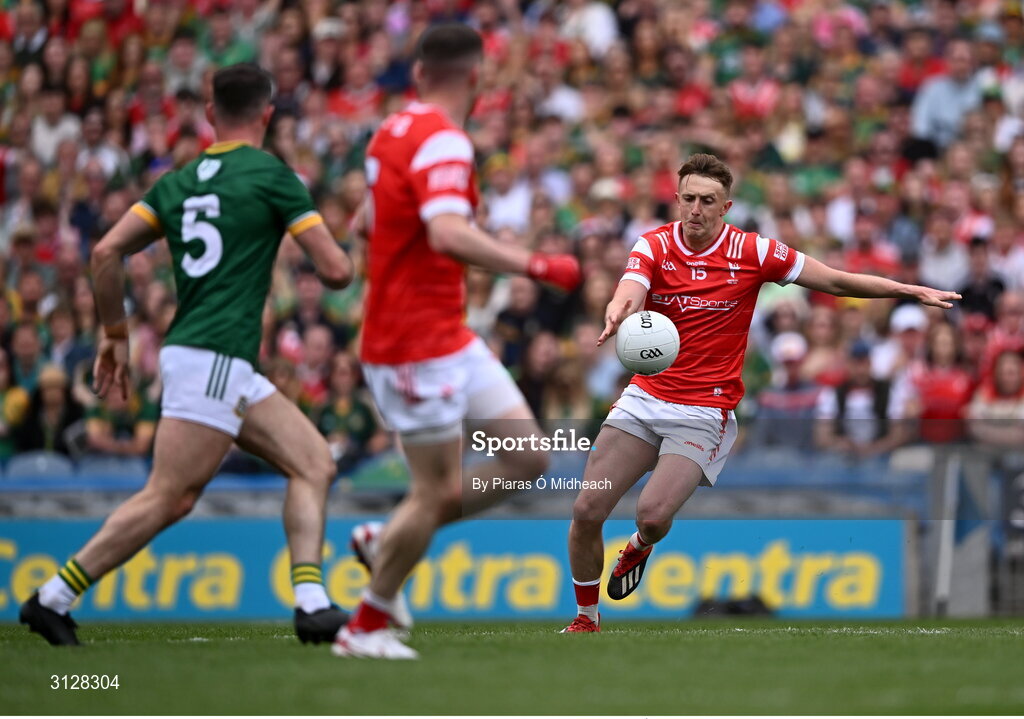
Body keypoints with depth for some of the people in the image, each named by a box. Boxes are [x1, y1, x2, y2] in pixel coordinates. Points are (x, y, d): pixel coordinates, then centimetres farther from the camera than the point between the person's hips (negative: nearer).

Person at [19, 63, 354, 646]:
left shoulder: (178, 182, 14)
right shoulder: (271, 175, -5)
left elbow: (107, 252, 7)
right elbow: (336, 270, -6)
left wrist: (115, 334, 16)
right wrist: (341, 264, 18)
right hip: (212, 361, -8)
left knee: (315, 463, 8)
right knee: (169, 499, -9)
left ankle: (312, 602, -3)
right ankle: (54, 597, -7)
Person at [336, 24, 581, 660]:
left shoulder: (396, 131, 11)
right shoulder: (442, 142, -19)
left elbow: (369, 221, 25)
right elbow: (448, 234, -34)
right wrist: (537, 266, -29)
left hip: (450, 338, 10)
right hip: (418, 345, -10)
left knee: (527, 459, 7)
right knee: (438, 492, -4)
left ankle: (386, 542, 18)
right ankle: (366, 627, 11)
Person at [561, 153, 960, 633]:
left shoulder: (751, 252, -6)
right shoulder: (654, 246, -3)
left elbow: (835, 281, 1)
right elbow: (629, 291, -23)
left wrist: (912, 291, -5)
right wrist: (618, 312, -48)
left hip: (705, 411, -2)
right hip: (645, 396, 2)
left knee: (653, 513, -21)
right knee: (587, 511, -6)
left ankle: (640, 545, 18)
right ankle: (586, 619, 16)